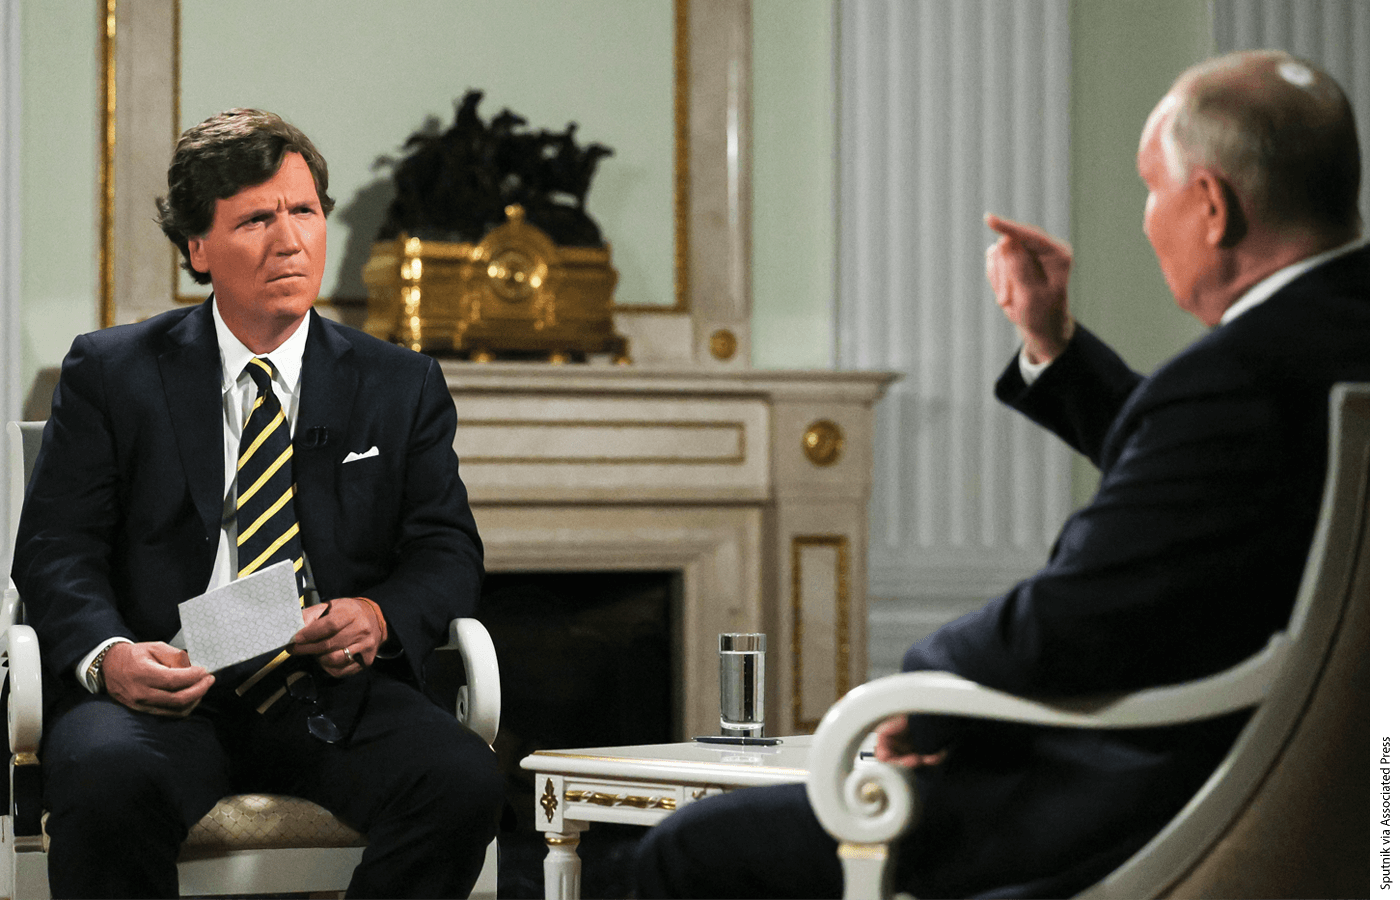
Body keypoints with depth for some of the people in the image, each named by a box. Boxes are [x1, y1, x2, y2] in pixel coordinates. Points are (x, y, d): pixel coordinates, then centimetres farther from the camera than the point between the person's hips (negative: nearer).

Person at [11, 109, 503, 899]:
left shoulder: (402, 386, 16)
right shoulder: (110, 373, 11)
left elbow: (447, 552, 12)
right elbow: (57, 547, 4)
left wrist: (379, 616, -13)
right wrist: (107, 654, -18)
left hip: (334, 695, 2)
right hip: (168, 688, -2)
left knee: (465, 782, -28)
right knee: (104, 782, -36)